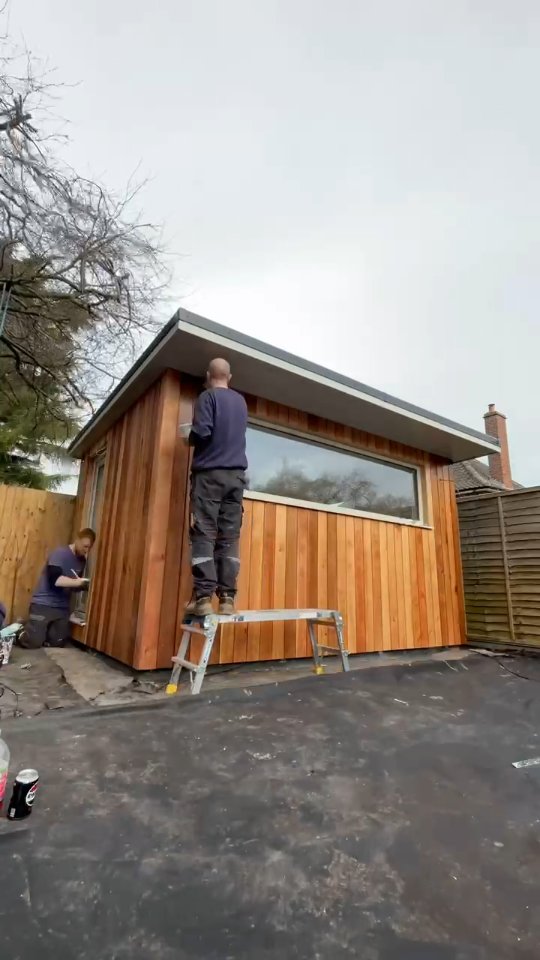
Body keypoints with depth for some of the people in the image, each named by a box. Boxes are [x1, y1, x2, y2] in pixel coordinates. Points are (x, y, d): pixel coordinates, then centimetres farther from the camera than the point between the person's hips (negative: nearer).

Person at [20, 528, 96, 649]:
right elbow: (54, 579, -27)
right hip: (43, 604, -6)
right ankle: (21, 632, 24)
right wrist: (78, 582, -27)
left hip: (62, 607, 6)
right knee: (32, 642, -8)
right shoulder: (60, 553, -14)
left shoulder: (82, 561, 6)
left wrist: (84, 585, -6)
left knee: (57, 643, 3)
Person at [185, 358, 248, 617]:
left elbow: (202, 432, -13)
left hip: (210, 473, -5)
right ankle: (227, 597, 0)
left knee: (203, 535, -5)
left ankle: (203, 597, -8)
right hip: (237, 474, 5)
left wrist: (190, 439, 6)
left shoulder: (208, 396, -1)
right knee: (230, 537, 2)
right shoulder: (241, 401, 17)